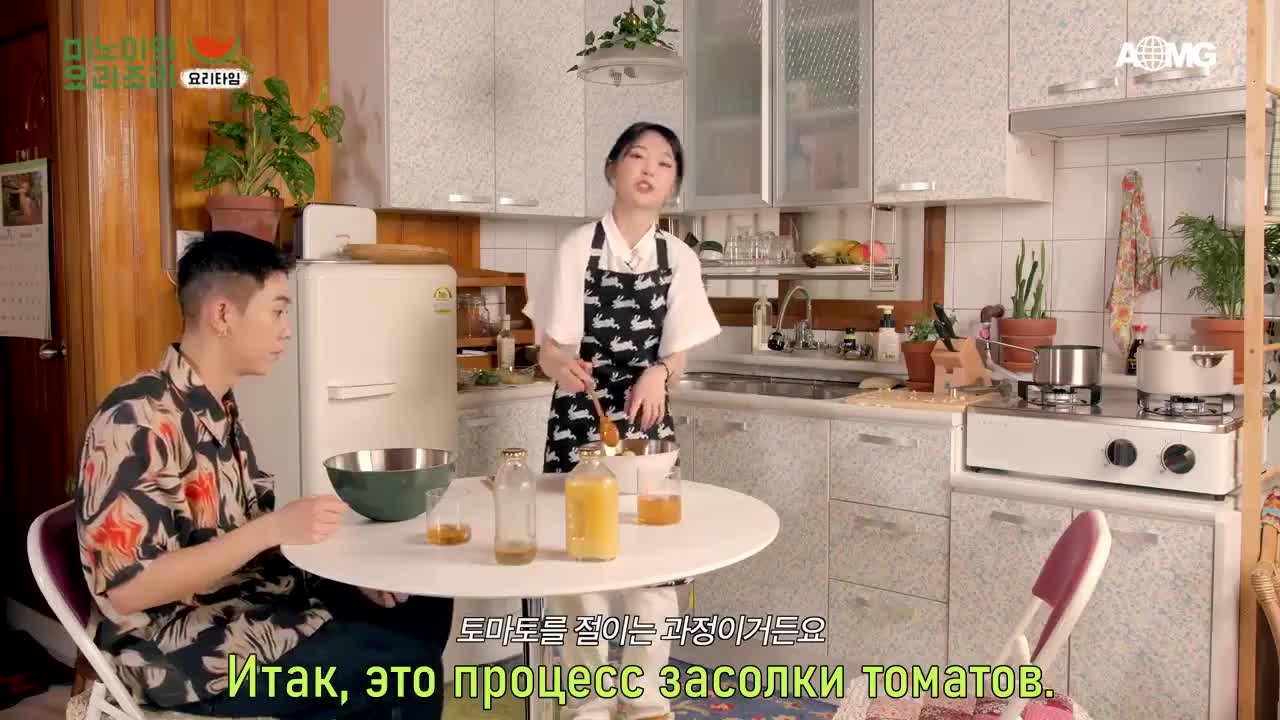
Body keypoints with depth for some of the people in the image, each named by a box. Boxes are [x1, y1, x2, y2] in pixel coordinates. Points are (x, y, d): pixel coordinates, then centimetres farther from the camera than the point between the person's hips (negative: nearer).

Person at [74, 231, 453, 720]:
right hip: (179, 648, -9)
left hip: (254, 601, 9)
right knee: (405, 666, -16)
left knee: (425, 609, 7)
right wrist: (273, 528, -29)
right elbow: (128, 587, -25)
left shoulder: (217, 407, 7)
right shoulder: (139, 420, -21)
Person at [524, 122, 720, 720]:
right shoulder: (578, 248, -6)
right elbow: (550, 345, -9)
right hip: (579, 420, -2)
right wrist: (563, 366, -32)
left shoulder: (679, 259, 2)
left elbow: (678, 352, 2)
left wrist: (658, 373, -20)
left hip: (647, 418, 3)